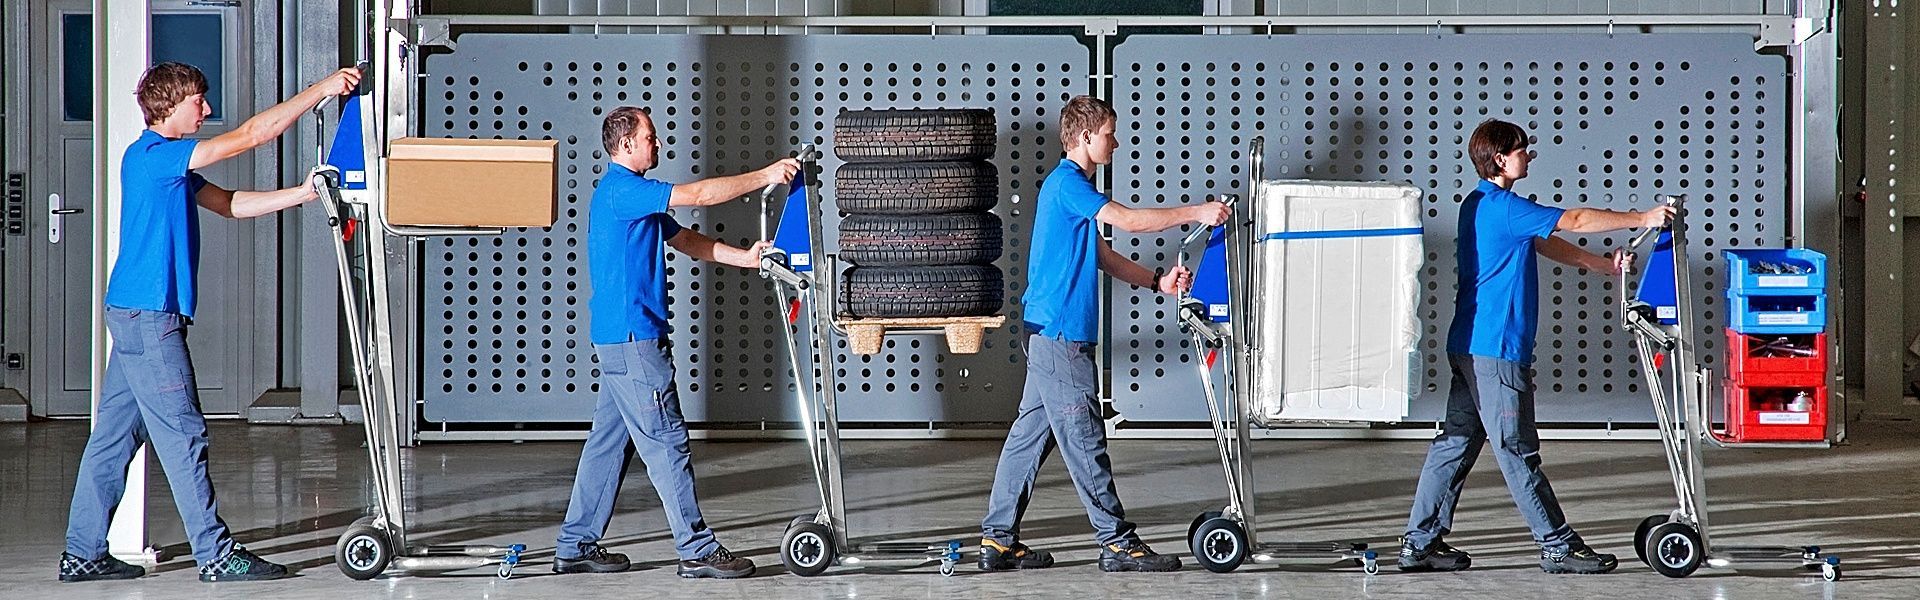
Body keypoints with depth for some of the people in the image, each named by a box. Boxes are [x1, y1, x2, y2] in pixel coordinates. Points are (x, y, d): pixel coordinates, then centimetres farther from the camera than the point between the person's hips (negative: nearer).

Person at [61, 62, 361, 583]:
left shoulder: (170, 165, 18)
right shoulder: (151, 155, -14)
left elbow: (229, 204, 20)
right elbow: (249, 136, -18)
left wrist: (300, 194, 9)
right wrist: (322, 90, -14)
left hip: (135, 315, 10)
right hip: (148, 314, -10)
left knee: (114, 435, 10)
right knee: (183, 435, -6)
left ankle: (83, 553, 11)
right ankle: (216, 554, -4)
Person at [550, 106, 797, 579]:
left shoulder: (632, 196, 20)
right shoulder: (620, 190, -14)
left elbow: (685, 240, 18)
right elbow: (697, 195, -19)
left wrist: (745, 257, 7)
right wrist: (766, 176, -14)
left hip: (619, 339, 11)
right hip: (632, 334, -11)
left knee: (609, 441, 12)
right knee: (666, 441, -8)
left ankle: (576, 547, 14)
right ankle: (697, 550, -5)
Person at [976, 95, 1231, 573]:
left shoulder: (1072, 186, 20)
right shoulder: (1065, 182, -12)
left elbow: (1104, 257, 20)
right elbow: (1127, 220, -20)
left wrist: (1158, 282, 8)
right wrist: (1196, 212, -14)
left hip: (1050, 332, 11)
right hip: (1060, 333, -11)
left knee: (1031, 434, 11)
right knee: (1084, 441, -6)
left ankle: (999, 539, 13)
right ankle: (1118, 542, -3)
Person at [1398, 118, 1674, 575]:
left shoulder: (1479, 205, 17)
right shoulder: (1503, 207, -14)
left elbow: (1545, 245, 21)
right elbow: (1573, 221, -16)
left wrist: (1603, 265, 15)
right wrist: (1642, 219, -11)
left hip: (1469, 347, 10)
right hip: (1495, 350, -10)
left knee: (1456, 444, 10)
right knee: (1517, 452, -4)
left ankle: (1420, 543, 11)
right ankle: (1558, 546, 2)